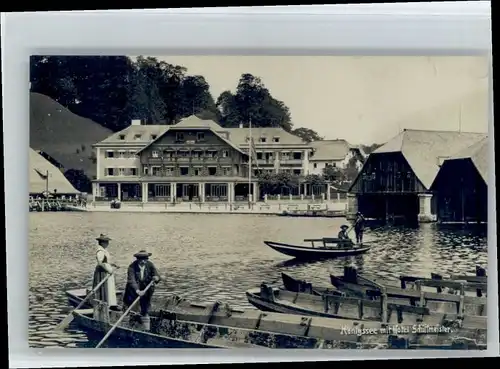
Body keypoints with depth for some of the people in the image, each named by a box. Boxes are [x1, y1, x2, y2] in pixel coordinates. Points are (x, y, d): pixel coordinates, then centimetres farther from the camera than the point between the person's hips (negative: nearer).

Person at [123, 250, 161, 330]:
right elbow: (131, 280, -31)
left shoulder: (150, 265, -11)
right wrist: (137, 291, -45)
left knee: (145, 311, 6)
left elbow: (157, 275, -14)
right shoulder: (132, 266, -21)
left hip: (146, 291, 2)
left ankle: (147, 329, 14)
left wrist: (156, 278, -40)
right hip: (133, 291, -2)